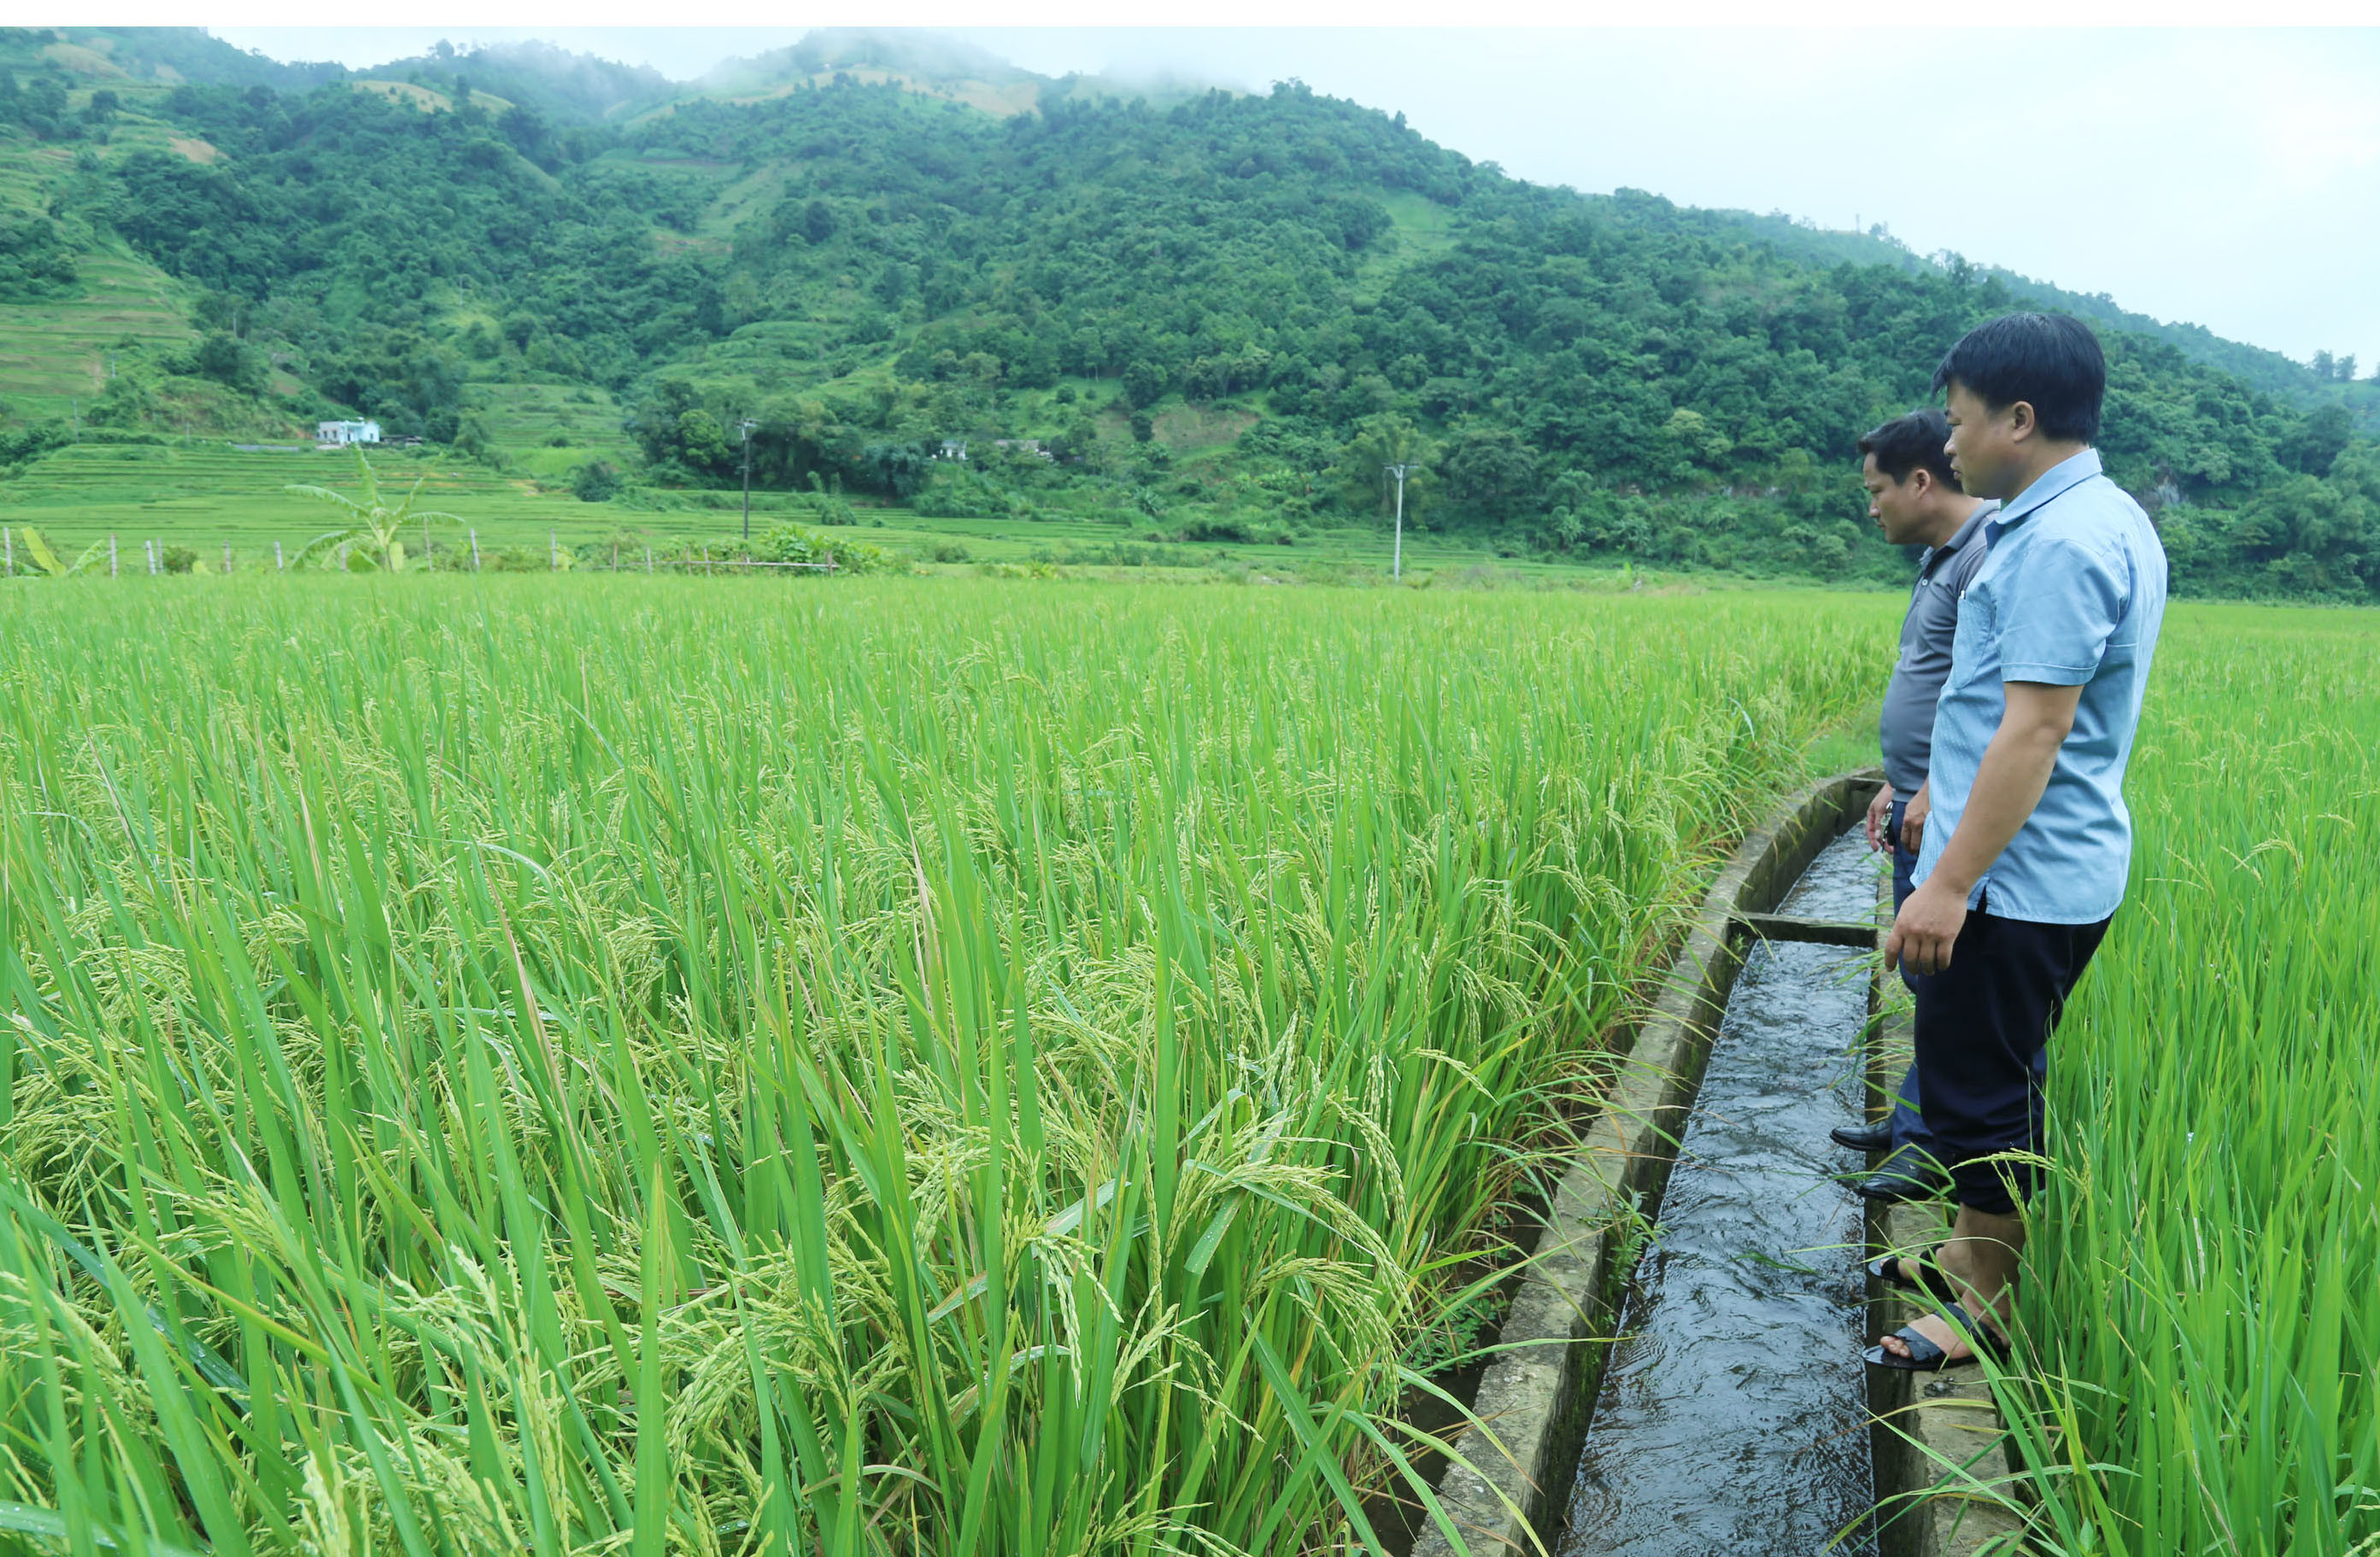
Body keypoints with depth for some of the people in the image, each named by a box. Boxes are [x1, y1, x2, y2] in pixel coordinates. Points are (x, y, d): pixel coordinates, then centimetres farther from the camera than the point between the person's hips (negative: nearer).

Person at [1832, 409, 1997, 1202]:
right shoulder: (1938, 557, 17)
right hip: (1920, 813, 10)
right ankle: (1915, 1122, 27)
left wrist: (1935, 793, -24)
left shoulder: (1991, 550, -16)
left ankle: (1931, 1139, 9)